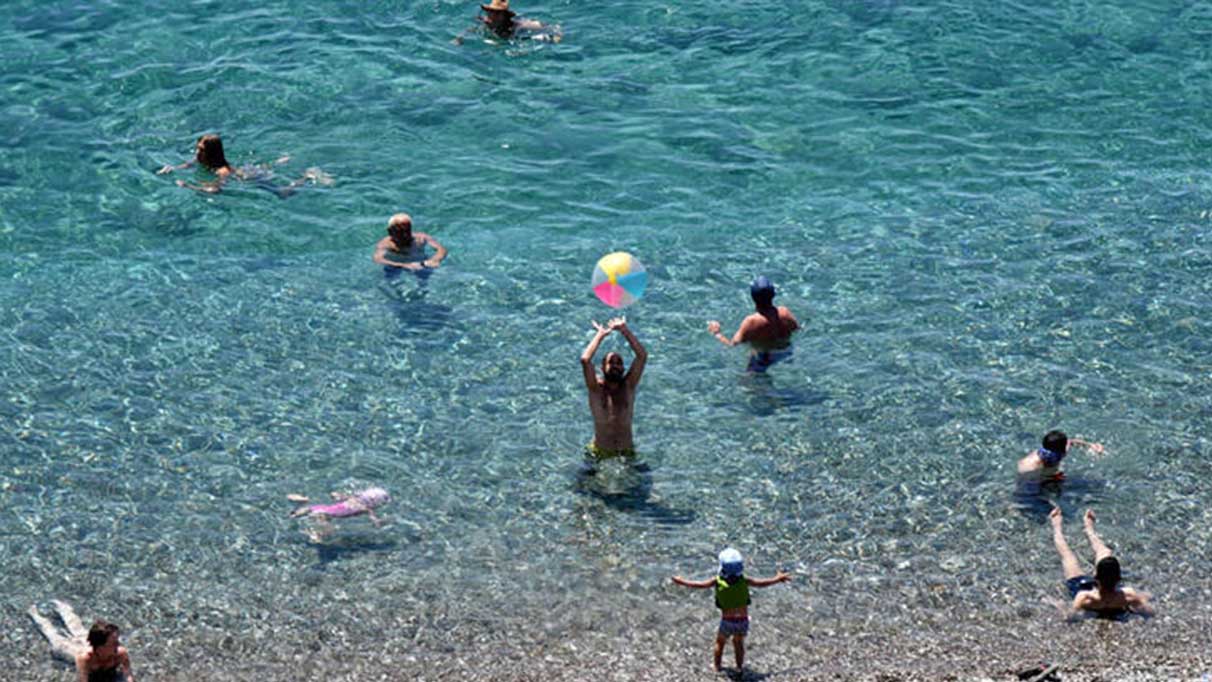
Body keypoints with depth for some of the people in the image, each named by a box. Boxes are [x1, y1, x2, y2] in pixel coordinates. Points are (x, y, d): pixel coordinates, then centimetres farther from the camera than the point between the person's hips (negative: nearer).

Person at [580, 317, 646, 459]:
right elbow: (585, 360, -18)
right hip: (600, 453, -1)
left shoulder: (628, 386, 2)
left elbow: (642, 356, -6)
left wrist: (624, 330, -6)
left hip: (627, 452, 1)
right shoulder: (597, 388, -3)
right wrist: (601, 334, -7)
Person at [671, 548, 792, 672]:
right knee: (739, 642, 29)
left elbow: (698, 585, -5)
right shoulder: (744, 581, -13)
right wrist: (778, 578, 18)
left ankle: (717, 668, 34)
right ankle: (739, 668, 34)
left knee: (720, 642, 27)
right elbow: (762, 583, 1)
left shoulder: (718, 581, -16)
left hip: (727, 622, -1)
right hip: (743, 621, 1)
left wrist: (681, 581, 12)